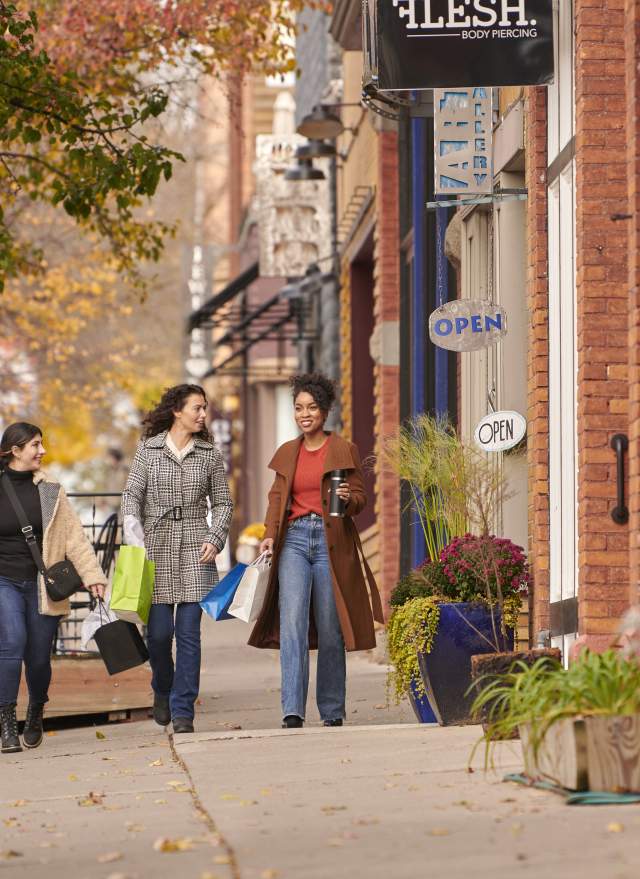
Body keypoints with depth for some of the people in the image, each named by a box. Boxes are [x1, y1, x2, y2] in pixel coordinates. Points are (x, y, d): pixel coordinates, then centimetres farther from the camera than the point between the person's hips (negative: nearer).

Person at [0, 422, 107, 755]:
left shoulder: (49, 490, 5)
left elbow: (74, 535, 3)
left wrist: (91, 574, -6)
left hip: (42, 585, 2)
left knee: (38, 657, 4)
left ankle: (35, 715, 31)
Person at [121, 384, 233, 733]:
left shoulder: (209, 453, 8)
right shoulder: (149, 449, 3)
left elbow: (222, 502, 12)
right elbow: (132, 496, 2)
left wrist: (214, 539, -4)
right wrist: (135, 541, -10)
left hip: (195, 550, 1)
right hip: (156, 547, -1)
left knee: (189, 632, -4)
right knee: (159, 630, -2)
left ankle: (183, 711, 1)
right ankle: (162, 691, 26)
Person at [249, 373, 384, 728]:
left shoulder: (345, 451, 4)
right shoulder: (287, 453, 14)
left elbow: (361, 498, 3)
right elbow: (277, 498, 14)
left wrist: (348, 498, -20)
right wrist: (270, 535, -1)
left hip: (331, 542, -2)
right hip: (294, 540, 2)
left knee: (330, 630, 1)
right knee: (292, 621, -14)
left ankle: (332, 712, 13)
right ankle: (292, 710, -19)